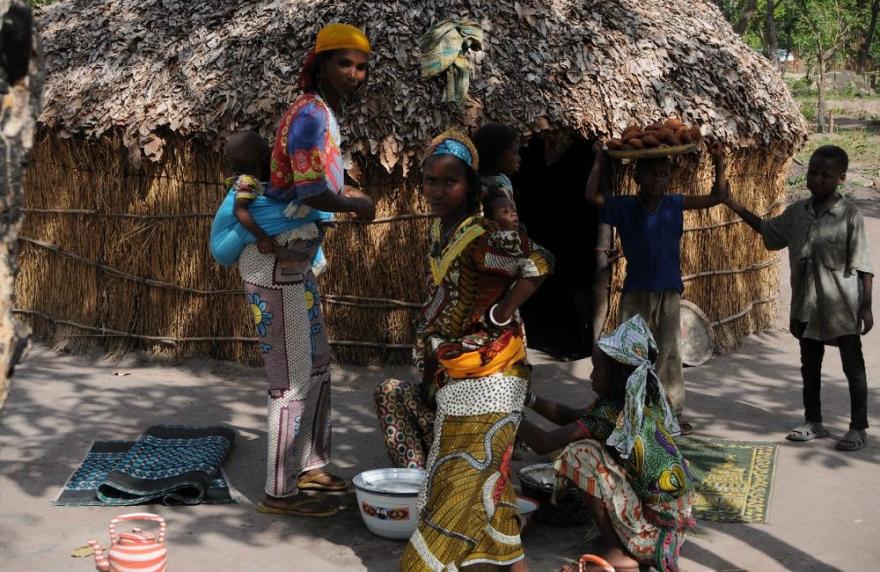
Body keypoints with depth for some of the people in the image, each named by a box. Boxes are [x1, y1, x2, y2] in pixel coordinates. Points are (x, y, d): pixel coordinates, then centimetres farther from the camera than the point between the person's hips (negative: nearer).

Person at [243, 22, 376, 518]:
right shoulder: (310, 114, -17)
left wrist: (346, 195, 9)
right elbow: (313, 194, -26)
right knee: (293, 380, -4)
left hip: (294, 263, 10)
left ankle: (311, 467, 31)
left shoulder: (325, 115, 14)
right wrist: (357, 205, -9)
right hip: (277, 266, -10)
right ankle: (280, 493, 6)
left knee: (317, 366, 18)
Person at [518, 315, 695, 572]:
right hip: (673, 510, 9)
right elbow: (573, 418, 11)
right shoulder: (639, 401, 3)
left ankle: (616, 551, -5)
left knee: (582, 453, -15)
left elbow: (544, 443, -22)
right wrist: (529, 399, 4)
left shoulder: (612, 414, -22)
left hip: (655, 522, -9)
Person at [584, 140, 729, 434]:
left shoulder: (675, 205, 2)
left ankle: (672, 412, 17)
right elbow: (591, 196, -15)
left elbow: (718, 197, 5)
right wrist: (599, 161, -14)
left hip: (669, 291, 2)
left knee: (669, 354, 8)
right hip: (636, 291, -2)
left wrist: (719, 164, -5)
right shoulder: (624, 208, -4)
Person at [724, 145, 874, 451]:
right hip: (807, 304, 5)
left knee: (853, 367, 5)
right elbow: (769, 231, 20)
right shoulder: (796, 211, 3)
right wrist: (737, 207, 12)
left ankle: (859, 427, 14)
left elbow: (863, 265, -11)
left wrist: (867, 305, -14)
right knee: (809, 366, 15)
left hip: (842, 305, -5)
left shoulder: (849, 215, -12)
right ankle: (813, 422, 28)